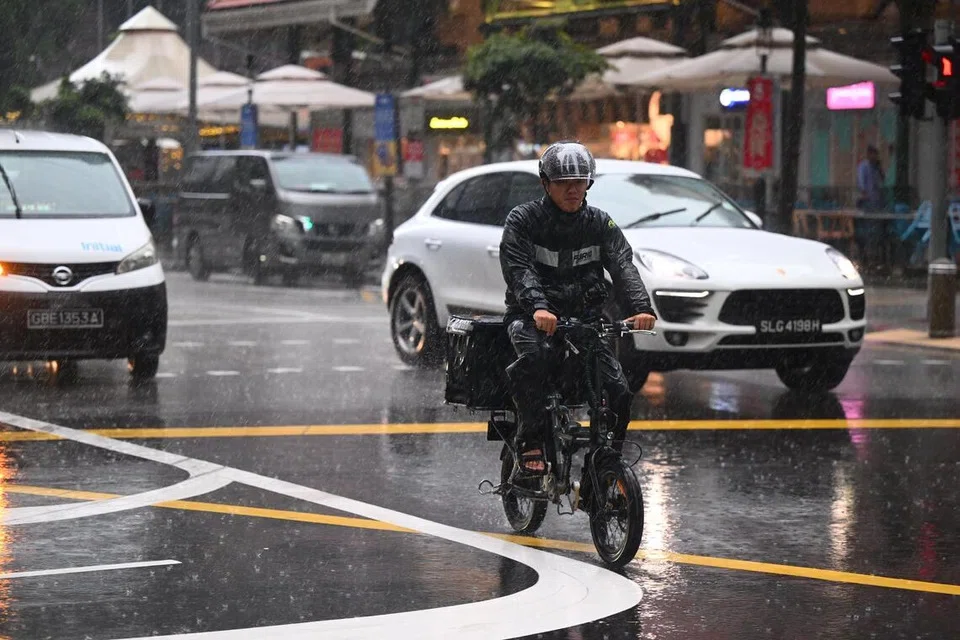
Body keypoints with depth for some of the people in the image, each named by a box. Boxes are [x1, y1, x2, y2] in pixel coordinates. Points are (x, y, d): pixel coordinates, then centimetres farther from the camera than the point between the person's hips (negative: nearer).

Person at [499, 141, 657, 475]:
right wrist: (537, 307, -37)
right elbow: (519, 269, -17)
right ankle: (531, 443, -27)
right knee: (532, 356, -36)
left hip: (585, 317, 3)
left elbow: (623, 266, -7)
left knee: (620, 391, -13)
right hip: (532, 318, -3)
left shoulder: (600, 223, 7)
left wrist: (641, 307, -26)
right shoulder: (523, 220, -2)